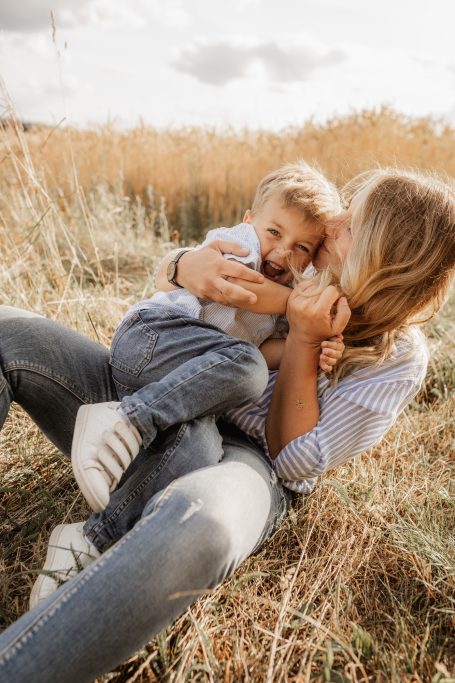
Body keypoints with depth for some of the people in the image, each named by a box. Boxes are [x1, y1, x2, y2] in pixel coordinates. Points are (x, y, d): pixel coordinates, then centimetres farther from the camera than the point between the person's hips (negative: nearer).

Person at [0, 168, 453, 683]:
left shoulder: (398, 360, -4)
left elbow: (293, 461, -9)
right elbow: (163, 289, 11)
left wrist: (304, 339, -16)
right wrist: (186, 266, -14)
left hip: (242, 462, -5)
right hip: (151, 407, 6)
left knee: (196, 528, -44)